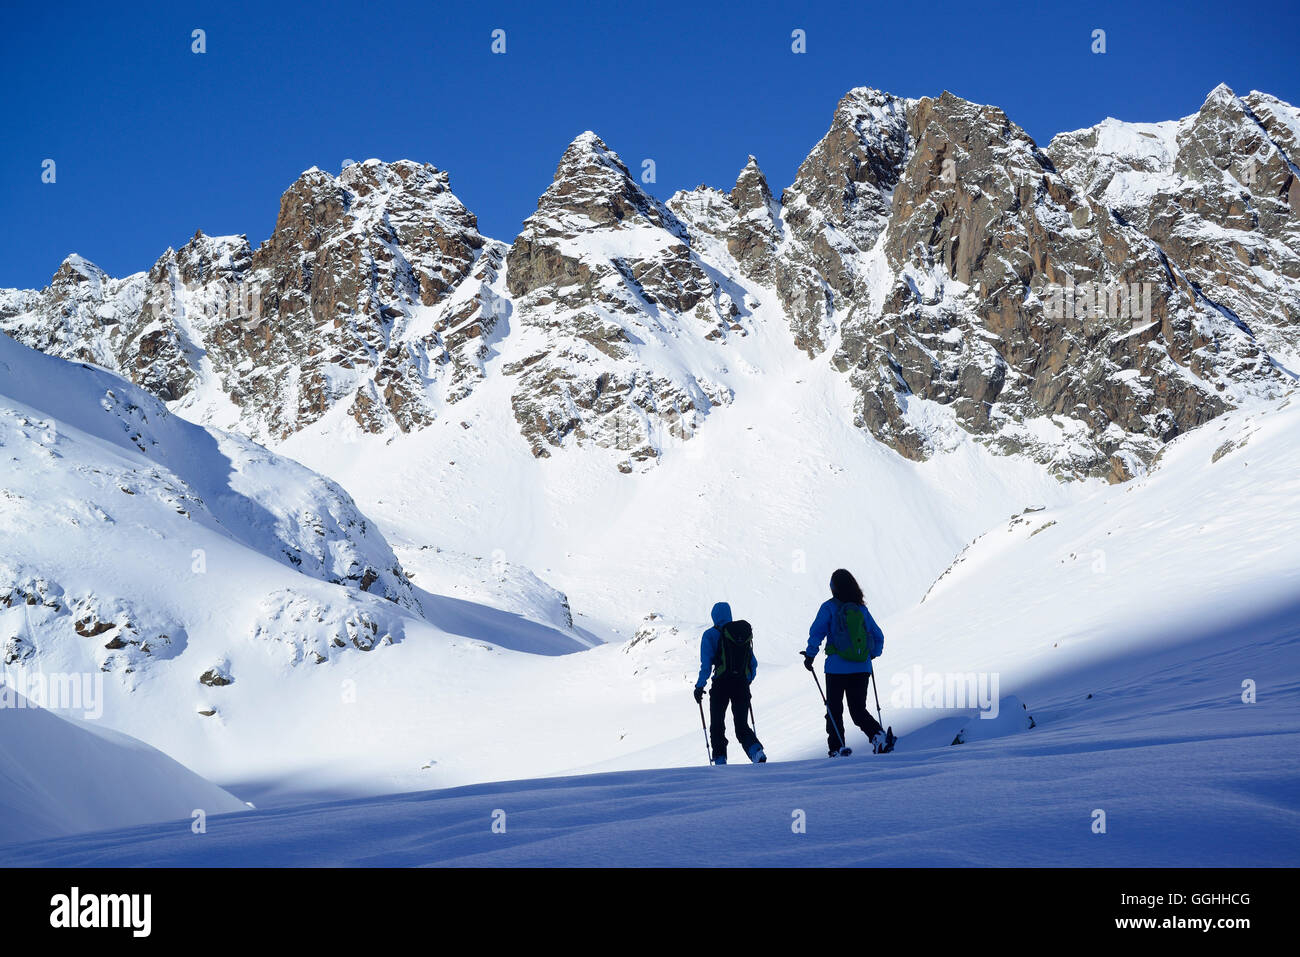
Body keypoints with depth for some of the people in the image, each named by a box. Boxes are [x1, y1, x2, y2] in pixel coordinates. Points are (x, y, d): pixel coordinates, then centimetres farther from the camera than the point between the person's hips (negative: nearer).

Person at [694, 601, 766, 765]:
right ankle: (756, 750, -16)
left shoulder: (710, 635, -1)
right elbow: (753, 664, 14)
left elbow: (706, 664, -8)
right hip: (742, 685, 3)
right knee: (742, 726, 11)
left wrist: (699, 686, -3)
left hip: (721, 685, -3)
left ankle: (720, 761, 3)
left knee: (717, 726, 12)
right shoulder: (745, 632, 12)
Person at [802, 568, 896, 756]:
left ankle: (837, 747, 3)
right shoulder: (862, 609, 7)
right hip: (862, 669, 4)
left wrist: (810, 655, -4)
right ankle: (879, 735, -12)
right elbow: (879, 637, 12)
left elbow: (817, 632, -14)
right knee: (859, 710, 11)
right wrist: (872, 655, 26)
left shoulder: (829, 607, -5)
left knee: (834, 710, 9)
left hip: (837, 668, -4)